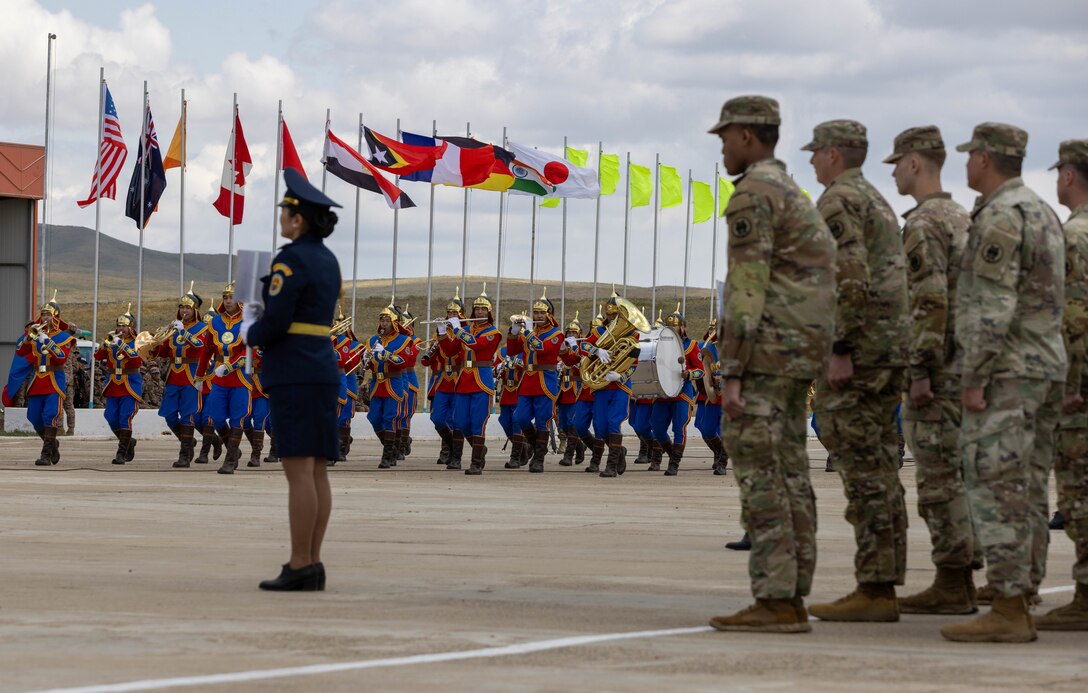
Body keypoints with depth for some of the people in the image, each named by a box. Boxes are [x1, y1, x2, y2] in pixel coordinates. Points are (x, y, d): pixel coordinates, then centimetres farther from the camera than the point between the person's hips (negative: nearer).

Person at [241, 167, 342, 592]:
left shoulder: (290, 260, -13)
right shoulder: (328, 261, 15)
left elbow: (276, 323, -18)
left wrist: (250, 335, 4)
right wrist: (255, 319, 14)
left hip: (293, 375, -9)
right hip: (322, 371, 9)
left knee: (299, 472, -9)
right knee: (315, 472, 7)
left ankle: (299, 568, -9)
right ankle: (311, 565, 7)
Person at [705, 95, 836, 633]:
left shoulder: (752, 196, -11)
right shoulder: (794, 196, 21)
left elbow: (746, 292, -17)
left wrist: (731, 375, -19)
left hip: (764, 350, -10)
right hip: (800, 354, 10)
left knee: (758, 472, -9)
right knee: (788, 475, 8)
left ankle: (774, 602, -12)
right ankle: (792, 599, 7)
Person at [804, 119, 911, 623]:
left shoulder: (838, 202, -9)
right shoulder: (878, 201, 22)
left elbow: (851, 279, -21)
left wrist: (840, 350, -21)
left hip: (856, 351, -10)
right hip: (892, 349, 10)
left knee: (863, 471, -10)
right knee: (879, 471, 9)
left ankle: (873, 591, -12)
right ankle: (883, 587, 10)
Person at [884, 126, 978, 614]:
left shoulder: (922, 226, -14)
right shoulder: (962, 220, 17)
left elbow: (930, 303, -22)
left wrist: (920, 372, -22)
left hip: (935, 369, -10)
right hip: (965, 367, 10)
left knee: (939, 477, -7)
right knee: (953, 476, 11)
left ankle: (951, 588, -6)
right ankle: (960, 583, 13)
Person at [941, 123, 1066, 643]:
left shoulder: (1001, 217, -14)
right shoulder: (1043, 214, 17)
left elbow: (994, 306, -21)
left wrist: (974, 379, -19)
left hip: (1006, 372, -10)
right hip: (1047, 367, 10)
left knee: (996, 490, -11)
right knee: (1025, 494, 9)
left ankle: (1007, 613, -14)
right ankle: (1019, 607, 10)